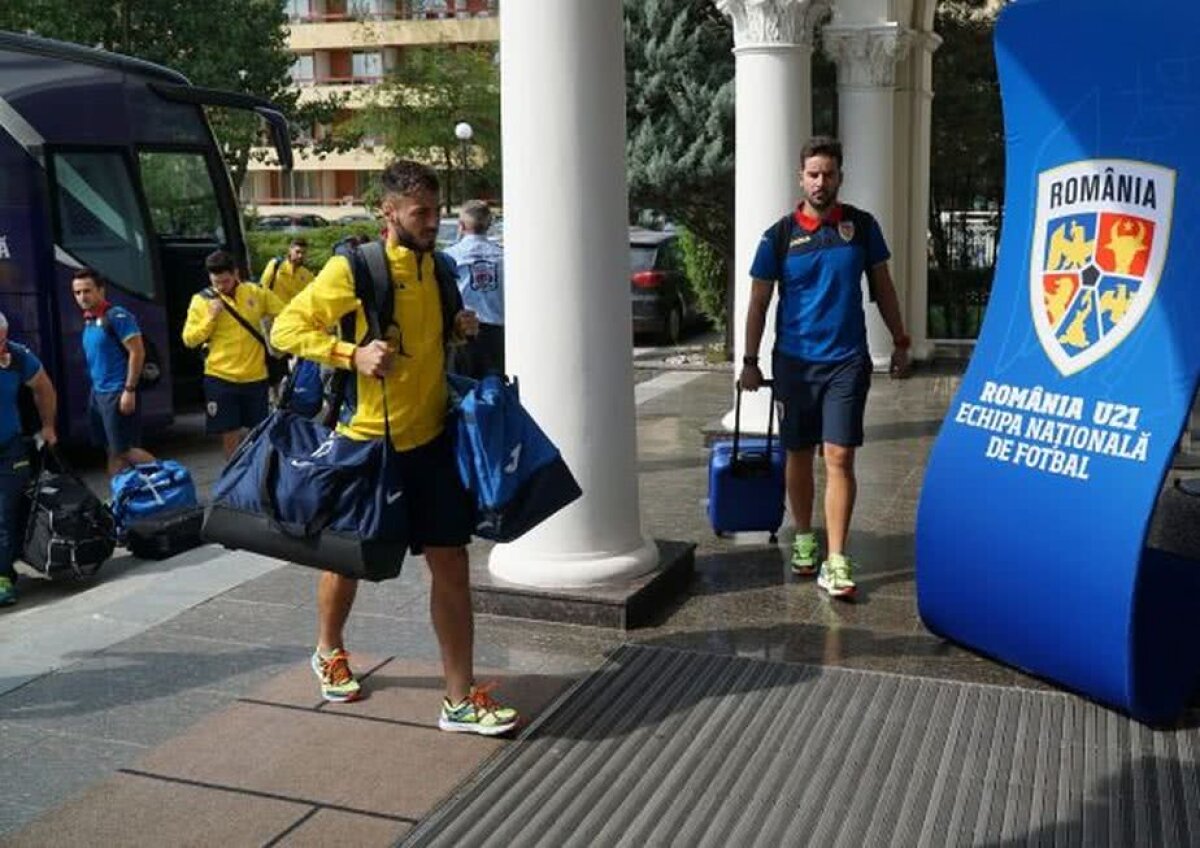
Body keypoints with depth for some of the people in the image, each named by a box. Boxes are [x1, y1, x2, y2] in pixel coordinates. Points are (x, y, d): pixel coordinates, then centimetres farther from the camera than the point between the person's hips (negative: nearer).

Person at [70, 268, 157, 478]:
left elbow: (137, 353, -17)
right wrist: (96, 389, 15)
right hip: (98, 393, 9)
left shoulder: (117, 316, -13)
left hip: (118, 393, -9)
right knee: (113, 450, 11)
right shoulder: (89, 320, 13)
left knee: (126, 449, -9)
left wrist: (129, 390, -20)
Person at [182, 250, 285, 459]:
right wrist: (211, 318, -14)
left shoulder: (255, 293, 0)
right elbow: (189, 339, -3)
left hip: (255, 376, 1)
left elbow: (283, 314, 11)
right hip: (220, 378, -1)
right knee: (230, 434, 2)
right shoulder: (201, 300, -3)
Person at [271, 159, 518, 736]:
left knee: (451, 564, 0)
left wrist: (460, 329, 2)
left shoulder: (436, 267, 7)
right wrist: (351, 354, -24)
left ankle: (461, 699, 7)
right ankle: (329, 652, 44)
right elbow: (287, 328, -11)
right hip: (368, 443, -4)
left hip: (432, 440, 5)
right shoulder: (353, 268, -12)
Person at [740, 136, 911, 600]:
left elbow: (883, 287, 12)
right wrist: (750, 361, 3)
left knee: (839, 457, -8)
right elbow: (759, 302, 4)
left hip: (847, 361, 0)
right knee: (799, 454, 10)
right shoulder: (780, 235, 0)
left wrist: (900, 341, 11)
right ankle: (803, 539, 29)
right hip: (795, 361, 1)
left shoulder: (861, 226, 3)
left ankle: (836, 561, -7)